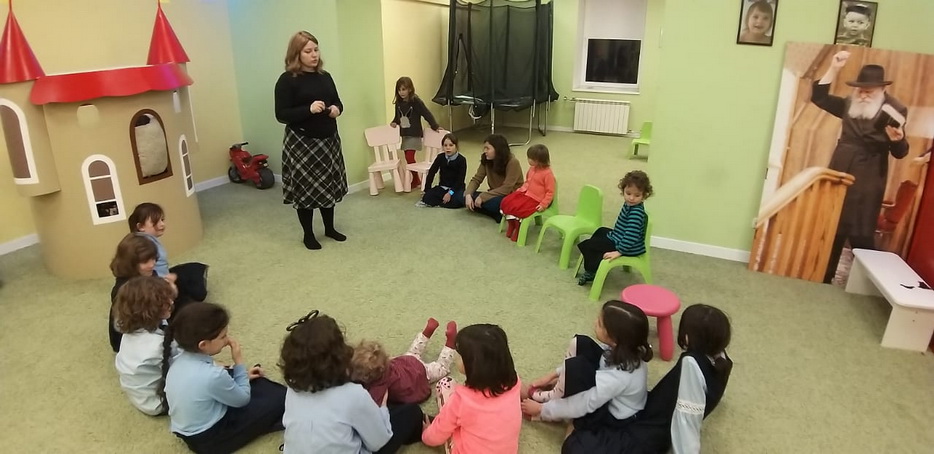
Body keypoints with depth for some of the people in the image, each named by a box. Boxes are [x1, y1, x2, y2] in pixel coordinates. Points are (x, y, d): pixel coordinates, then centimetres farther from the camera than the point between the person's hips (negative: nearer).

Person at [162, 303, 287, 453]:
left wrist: (242, 375, 8)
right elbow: (243, 399, -13)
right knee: (280, 397, -3)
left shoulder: (182, 359, -9)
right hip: (209, 439, -8)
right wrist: (239, 362, -10)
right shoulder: (212, 375, -33)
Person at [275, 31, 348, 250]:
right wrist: (308, 109, -26)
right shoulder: (287, 80, -10)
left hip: (328, 140, 6)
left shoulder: (325, 76, 8)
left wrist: (337, 108, -7)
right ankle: (308, 234, 19)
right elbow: (281, 114, -14)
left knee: (329, 184, 14)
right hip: (301, 143, -6)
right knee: (305, 188, 3)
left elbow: (337, 101, 17)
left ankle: (330, 228, 31)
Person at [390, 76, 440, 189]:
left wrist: (435, 126, -14)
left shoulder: (416, 101, -14)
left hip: (414, 134, -6)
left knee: (409, 157, -13)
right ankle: (416, 180, 23)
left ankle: (416, 180, 6)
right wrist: (394, 122, -2)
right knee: (409, 158, 9)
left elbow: (427, 113, -13)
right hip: (404, 134, 6)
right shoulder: (398, 102, 3)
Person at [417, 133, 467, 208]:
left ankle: (435, 203, -20)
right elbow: (431, 173, 3)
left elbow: (461, 179, -14)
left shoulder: (461, 160, -11)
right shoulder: (440, 157, 0)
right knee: (427, 197, -24)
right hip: (442, 187, 2)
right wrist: (427, 189, -5)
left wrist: (450, 193, -23)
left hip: (456, 188, -2)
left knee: (457, 201, -34)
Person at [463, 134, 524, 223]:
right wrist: (468, 194, -21)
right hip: (496, 195, 8)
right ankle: (498, 214, -16)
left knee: (493, 202, -40)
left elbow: (507, 189, -27)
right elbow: (476, 179, -2)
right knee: (466, 198, -15)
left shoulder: (512, 163, -22)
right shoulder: (486, 160, -4)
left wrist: (483, 196, -27)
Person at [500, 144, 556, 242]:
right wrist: (520, 189, 10)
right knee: (506, 202, -7)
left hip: (535, 200, -8)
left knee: (518, 209, -26)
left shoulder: (548, 174, -17)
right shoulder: (532, 169, 7)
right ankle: (511, 224, 10)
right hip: (525, 193, 8)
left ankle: (518, 229, 0)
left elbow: (550, 192, -15)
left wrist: (544, 204, -21)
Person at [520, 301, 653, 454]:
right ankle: (556, 393, 4)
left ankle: (549, 401, -1)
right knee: (580, 344, -8)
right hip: (608, 399, 8)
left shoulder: (616, 377, -38)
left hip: (613, 418, -8)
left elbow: (580, 406, -27)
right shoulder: (625, 349, -17)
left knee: (576, 368, -31)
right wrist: (553, 375, 1)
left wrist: (541, 409, -13)